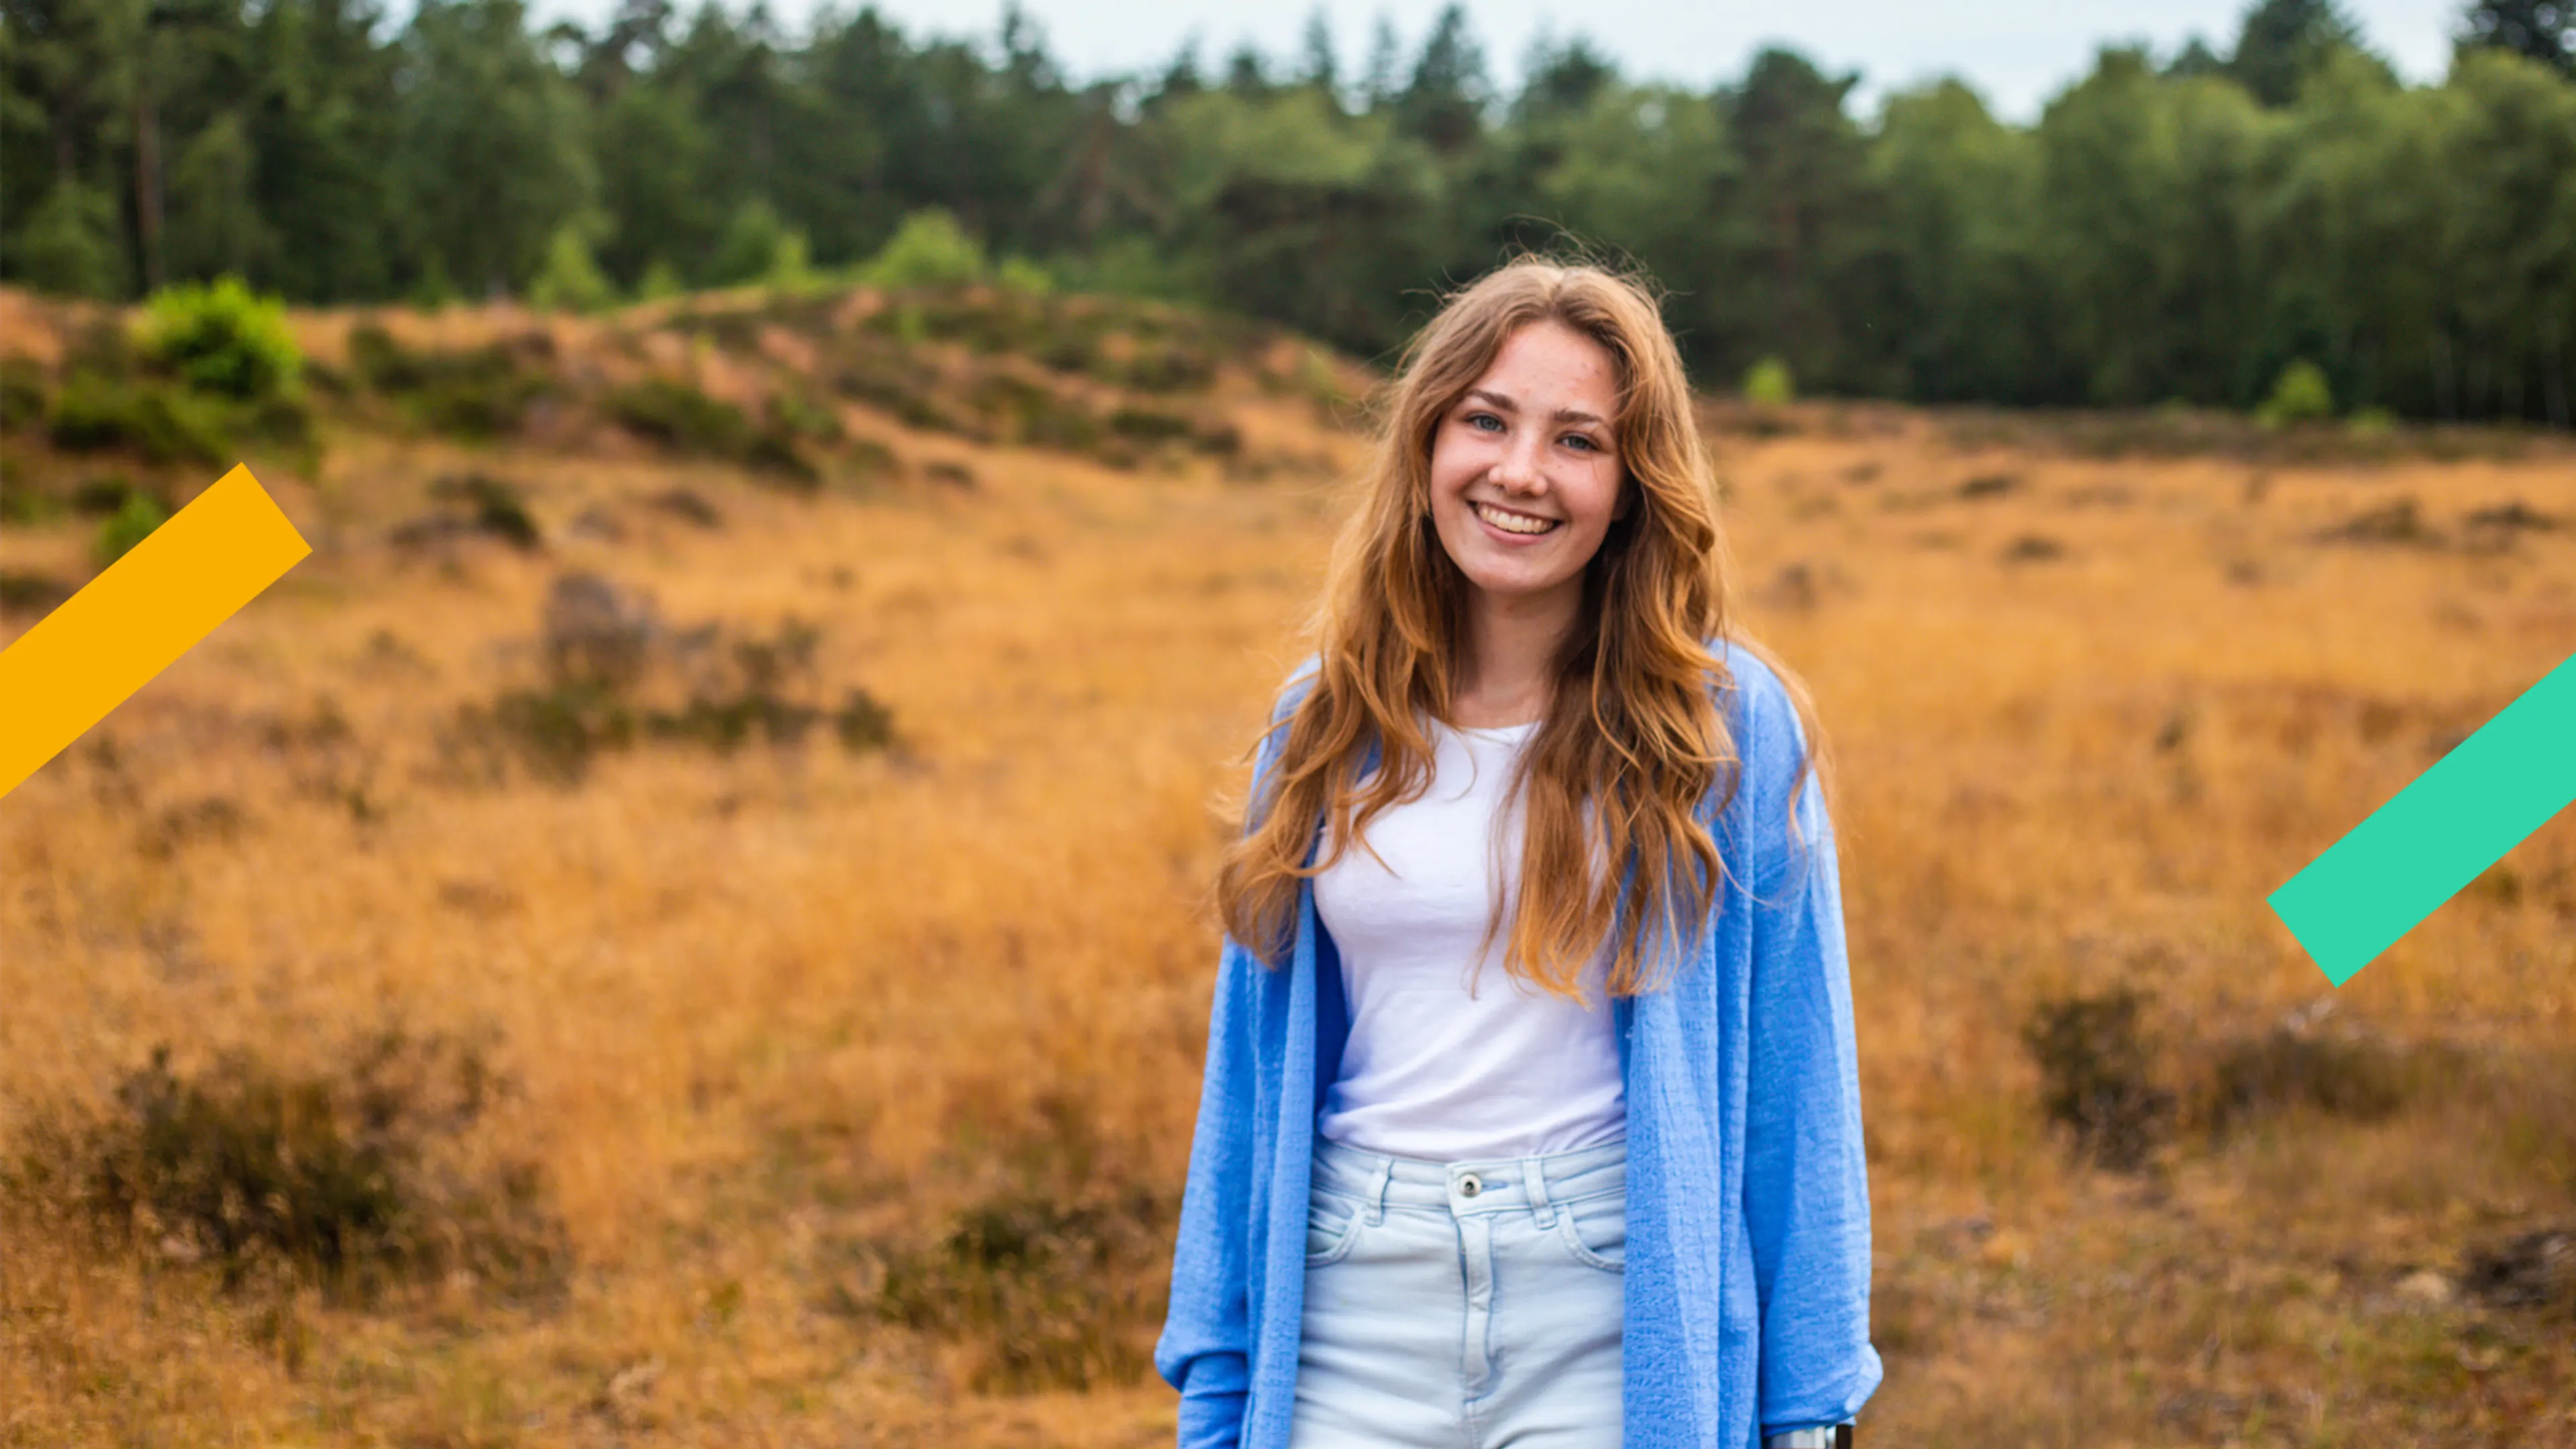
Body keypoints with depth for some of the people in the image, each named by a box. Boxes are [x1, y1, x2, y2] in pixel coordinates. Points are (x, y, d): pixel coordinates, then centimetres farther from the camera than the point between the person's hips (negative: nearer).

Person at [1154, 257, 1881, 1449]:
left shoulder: (1726, 725, -4)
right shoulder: (1326, 719, 5)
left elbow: (1793, 1082, -2)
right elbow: (1254, 1068, 10)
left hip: (1611, 1318, -2)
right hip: (1358, 1310, 3)